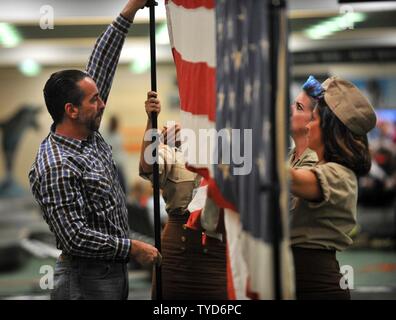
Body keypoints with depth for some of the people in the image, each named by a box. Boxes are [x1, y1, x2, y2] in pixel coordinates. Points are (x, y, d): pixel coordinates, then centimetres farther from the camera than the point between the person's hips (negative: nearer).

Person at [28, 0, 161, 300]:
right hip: (87, 281, -9)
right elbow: (75, 238, -25)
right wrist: (133, 247, -17)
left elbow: (100, 67, 8)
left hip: (114, 272, 9)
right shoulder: (57, 168, -22)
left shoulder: (88, 134, 4)